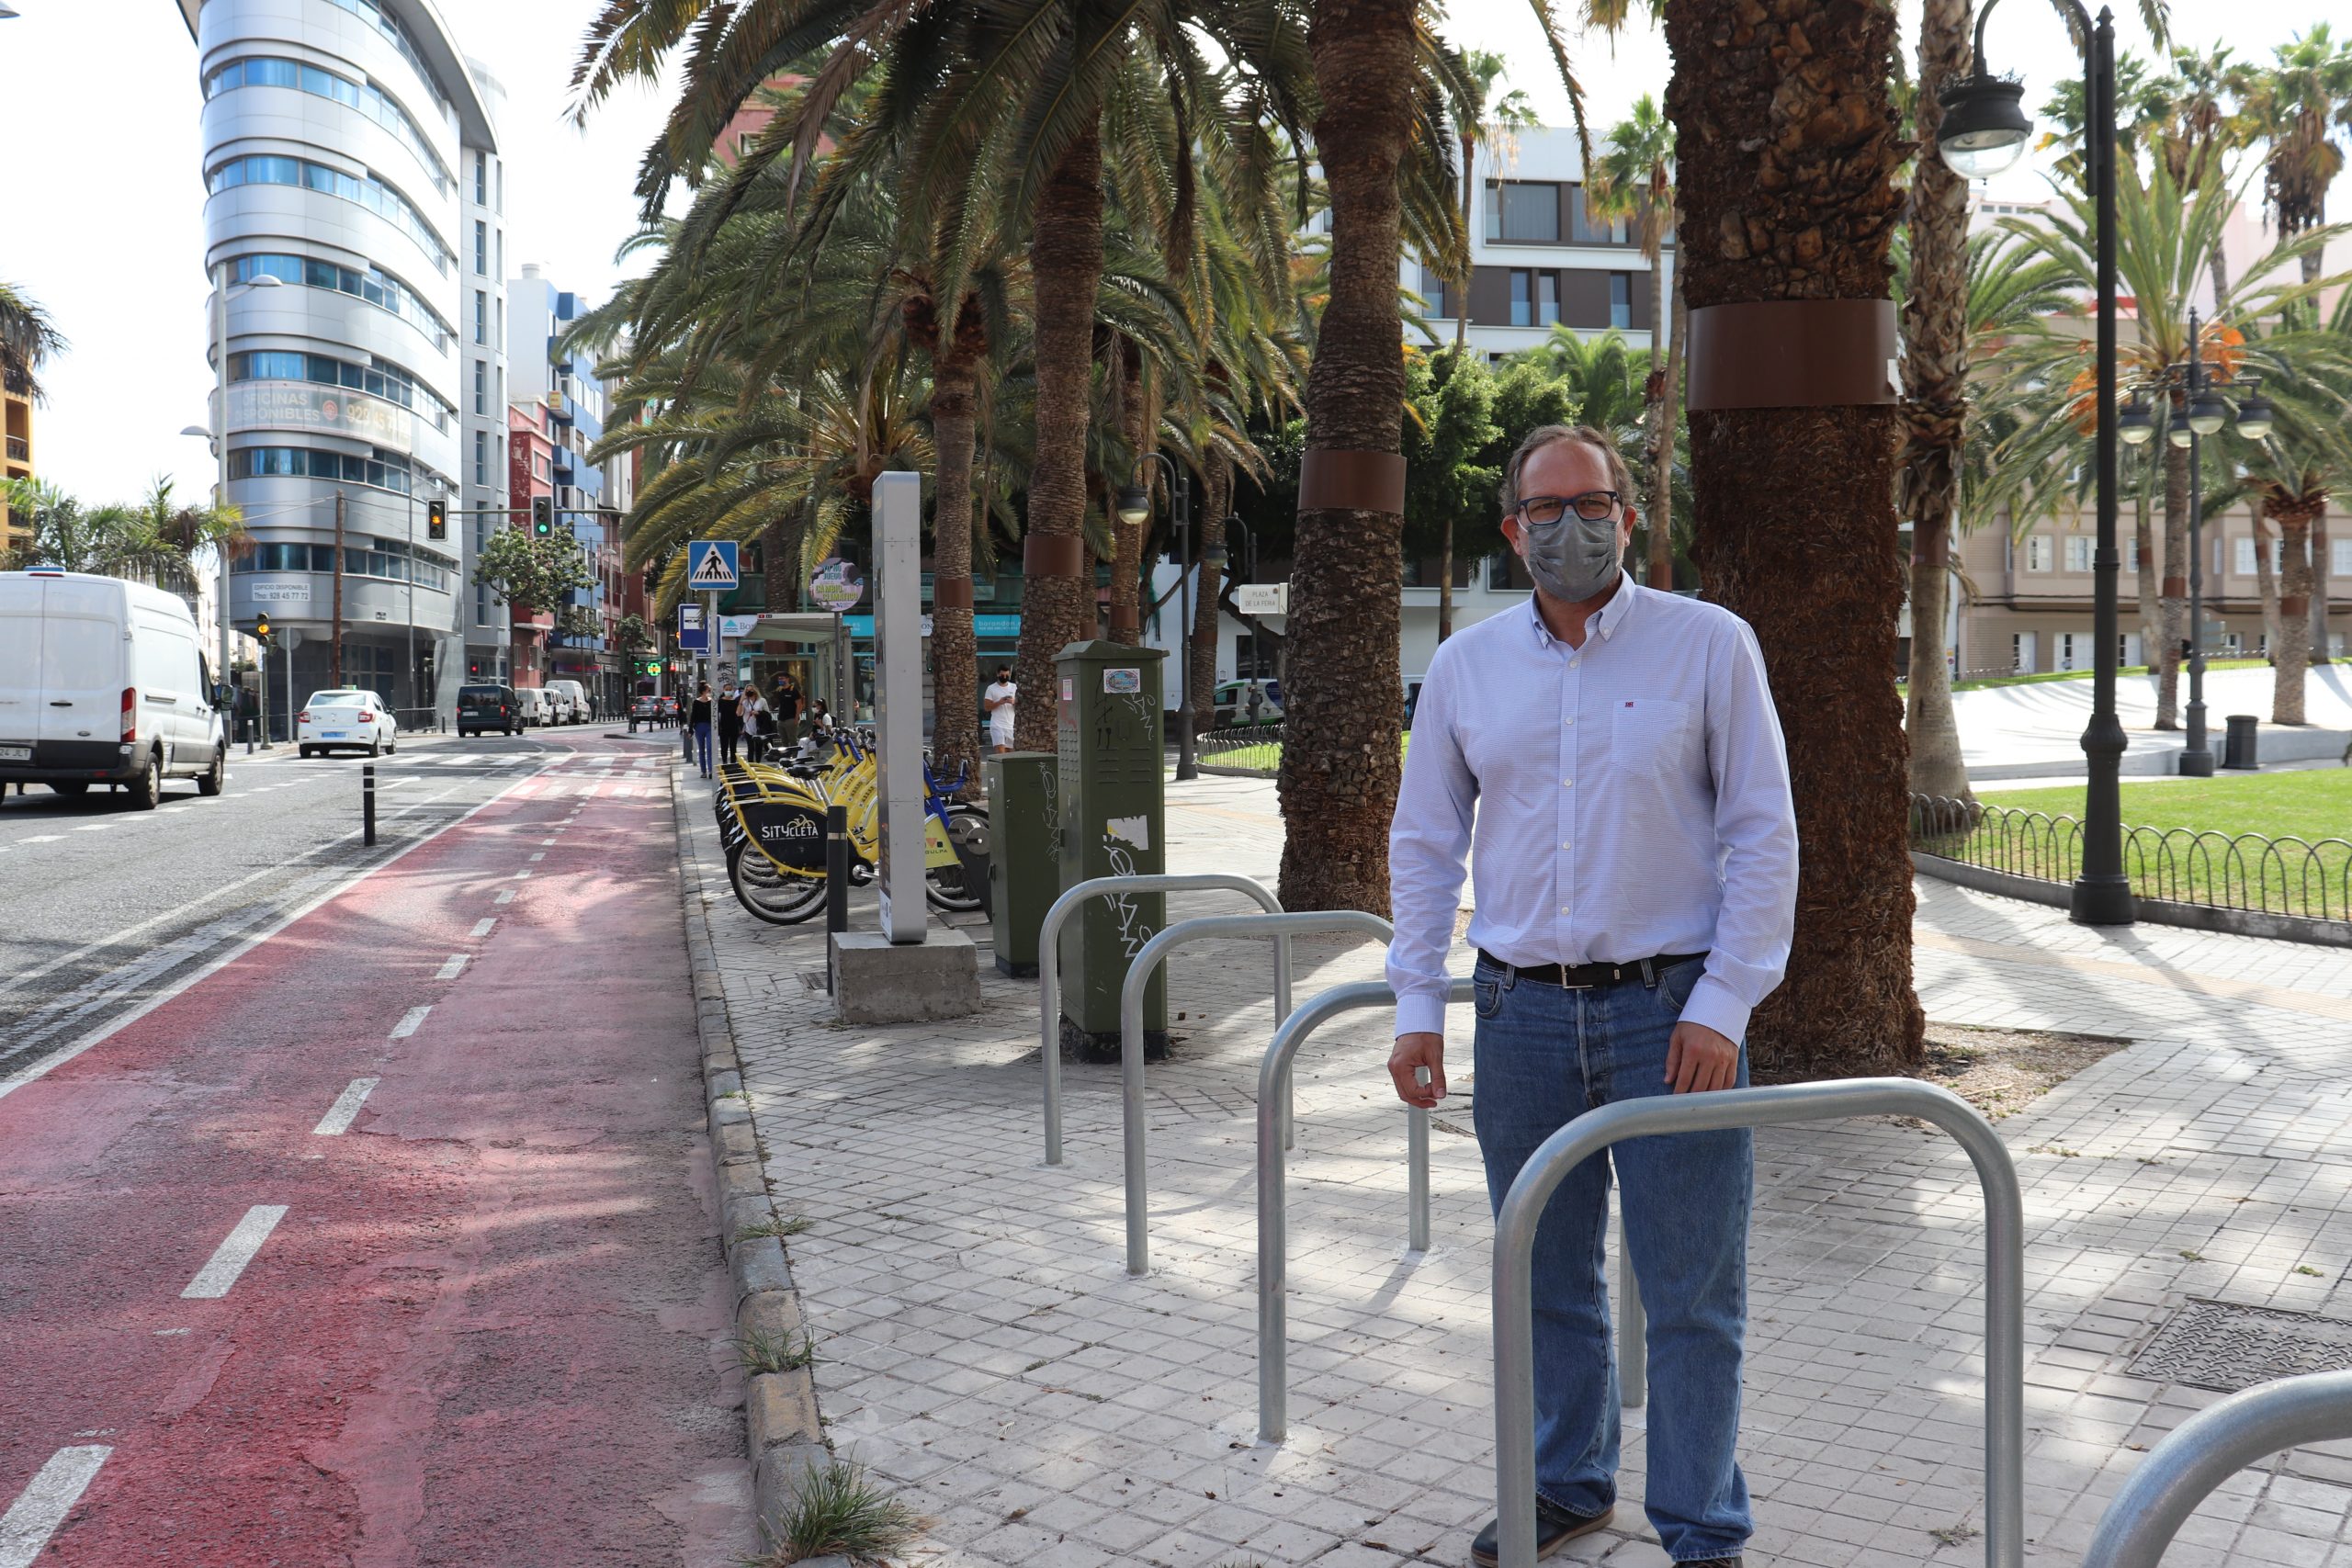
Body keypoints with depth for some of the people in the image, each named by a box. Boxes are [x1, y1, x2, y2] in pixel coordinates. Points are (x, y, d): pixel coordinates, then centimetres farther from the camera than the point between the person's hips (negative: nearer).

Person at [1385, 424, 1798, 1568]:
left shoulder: (1710, 644, -2)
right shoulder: (1465, 665, 7)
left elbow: (1763, 836, -3)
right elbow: (1424, 844, 11)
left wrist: (1722, 1009, -10)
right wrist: (1416, 1007, 5)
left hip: (1671, 1009, -3)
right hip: (1522, 1012, 3)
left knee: (1691, 1294, 4)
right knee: (1546, 1280, 15)